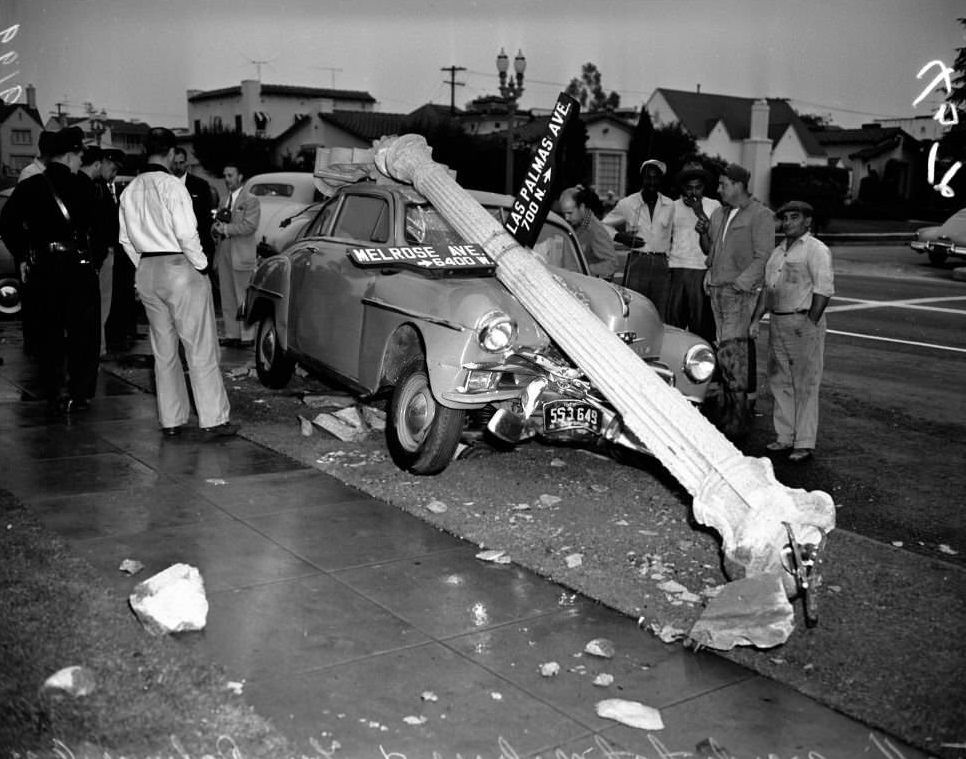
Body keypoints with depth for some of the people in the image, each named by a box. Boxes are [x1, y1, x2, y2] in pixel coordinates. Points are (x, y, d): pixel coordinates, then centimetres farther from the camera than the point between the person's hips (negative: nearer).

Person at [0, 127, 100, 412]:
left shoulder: (28, 186, 2)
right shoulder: (81, 187, -7)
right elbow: (95, 225, -9)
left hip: (41, 268, 3)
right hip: (78, 266, -3)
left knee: (48, 332, 12)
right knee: (82, 332, 7)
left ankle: (52, 394, 16)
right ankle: (78, 394, 7)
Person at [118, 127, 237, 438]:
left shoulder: (130, 190, 8)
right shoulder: (171, 185, -13)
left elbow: (126, 240, 11)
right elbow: (186, 234, -18)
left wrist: (145, 266, 18)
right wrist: (201, 264, -6)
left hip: (146, 272, 7)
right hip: (179, 268, -7)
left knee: (163, 350, 13)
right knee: (200, 349, -1)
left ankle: (170, 420, 17)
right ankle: (214, 420, 1)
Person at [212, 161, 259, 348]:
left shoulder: (251, 200, -2)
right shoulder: (225, 201, 20)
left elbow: (250, 225, -14)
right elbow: (218, 226, 21)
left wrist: (226, 228, -17)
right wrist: (216, 229, -3)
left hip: (241, 255, -7)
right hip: (223, 255, 7)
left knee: (243, 298, -3)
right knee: (227, 298, 7)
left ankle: (247, 337, 1)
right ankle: (231, 334, 13)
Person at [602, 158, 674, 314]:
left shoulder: (669, 205, 11)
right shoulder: (627, 204, 3)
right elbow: (604, 225, 10)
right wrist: (620, 237, -5)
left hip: (660, 264, 3)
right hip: (636, 262, -2)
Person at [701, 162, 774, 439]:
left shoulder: (760, 215, -5)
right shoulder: (718, 214, 18)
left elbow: (763, 257, -11)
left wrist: (741, 282, -16)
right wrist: (710, 276, 9)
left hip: (741, 291, -7)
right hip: (717, 289, 7)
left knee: (732, 349, -13)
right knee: (724, 348, 7)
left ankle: (739, 411, -8)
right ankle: (731, 408, 14)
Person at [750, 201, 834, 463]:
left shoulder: (816, 249, -6)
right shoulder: (778, 251, 18)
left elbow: (824, 289, -14)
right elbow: (766, 288, 22)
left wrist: (810, 322, -19)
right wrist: (755, 320, 14)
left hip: (804, 322, -8)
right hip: (777, 321, 8)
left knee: (805, 384, -4)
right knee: (779, 381, 11)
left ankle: (804, 443, -1)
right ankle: (785, 436, 20)